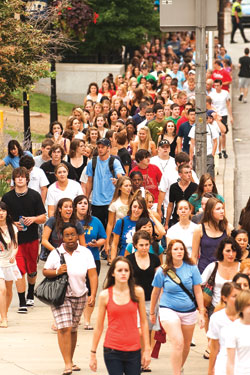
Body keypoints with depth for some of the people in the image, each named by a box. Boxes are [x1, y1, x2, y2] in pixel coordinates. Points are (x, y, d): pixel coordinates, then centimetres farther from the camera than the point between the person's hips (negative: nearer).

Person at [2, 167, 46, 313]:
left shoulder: (35, 196, 1)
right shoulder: (7, 197, 1)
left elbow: (43, 218, 3)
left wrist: (33, 219, -17)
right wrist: (12, 224, -13)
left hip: (32, 238, 1)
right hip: (15, 239, -1)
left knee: (32, 270, 15)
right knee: (20, 270, -11)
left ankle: (30, 295, 40)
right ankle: (22, 303, -8)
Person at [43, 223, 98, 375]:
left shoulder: (85, 253, -1)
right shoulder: (56, 253, -2)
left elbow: (93, 275, -6)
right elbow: (45, 271, 5)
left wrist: (93, 295, -17)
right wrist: (57, 272, -16)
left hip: (80, 296, 2)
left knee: (73, 329, 10)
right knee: (64, 328, -13)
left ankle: (71, 360, 26)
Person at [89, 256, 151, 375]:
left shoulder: (137, 292, 1)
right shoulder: (105, 295, -2)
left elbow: (143, 322, 7)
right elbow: (98, 327, 4)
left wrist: (147, 349, 3)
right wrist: (93, 353, 5)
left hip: (134, 350, 1)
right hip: (112, 350, -1)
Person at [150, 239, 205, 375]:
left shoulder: (192, 268, -3)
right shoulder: (163, 271, -6)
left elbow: (198, 291, 2)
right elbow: (155, 292, 7)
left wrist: (202, 313, 2)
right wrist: (152, 313, 15)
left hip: (189, 311, 3)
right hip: (168, 309, -3)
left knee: (186, 345, 12)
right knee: (178, 343, -20)